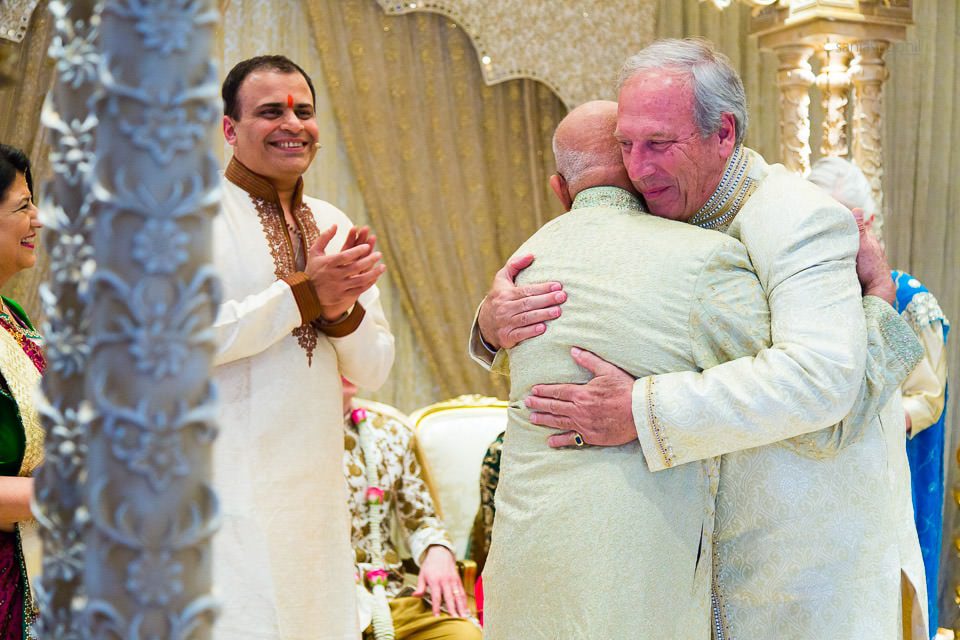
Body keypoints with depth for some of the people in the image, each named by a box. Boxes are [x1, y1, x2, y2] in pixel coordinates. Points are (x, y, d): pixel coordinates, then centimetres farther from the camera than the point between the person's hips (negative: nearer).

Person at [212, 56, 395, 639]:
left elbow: (373, 371, 13)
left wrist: (343, 311, -8)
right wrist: (304, 293, -14)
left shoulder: (333, 225, 14)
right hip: (229, 495, -6)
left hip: (319, 493, 6)